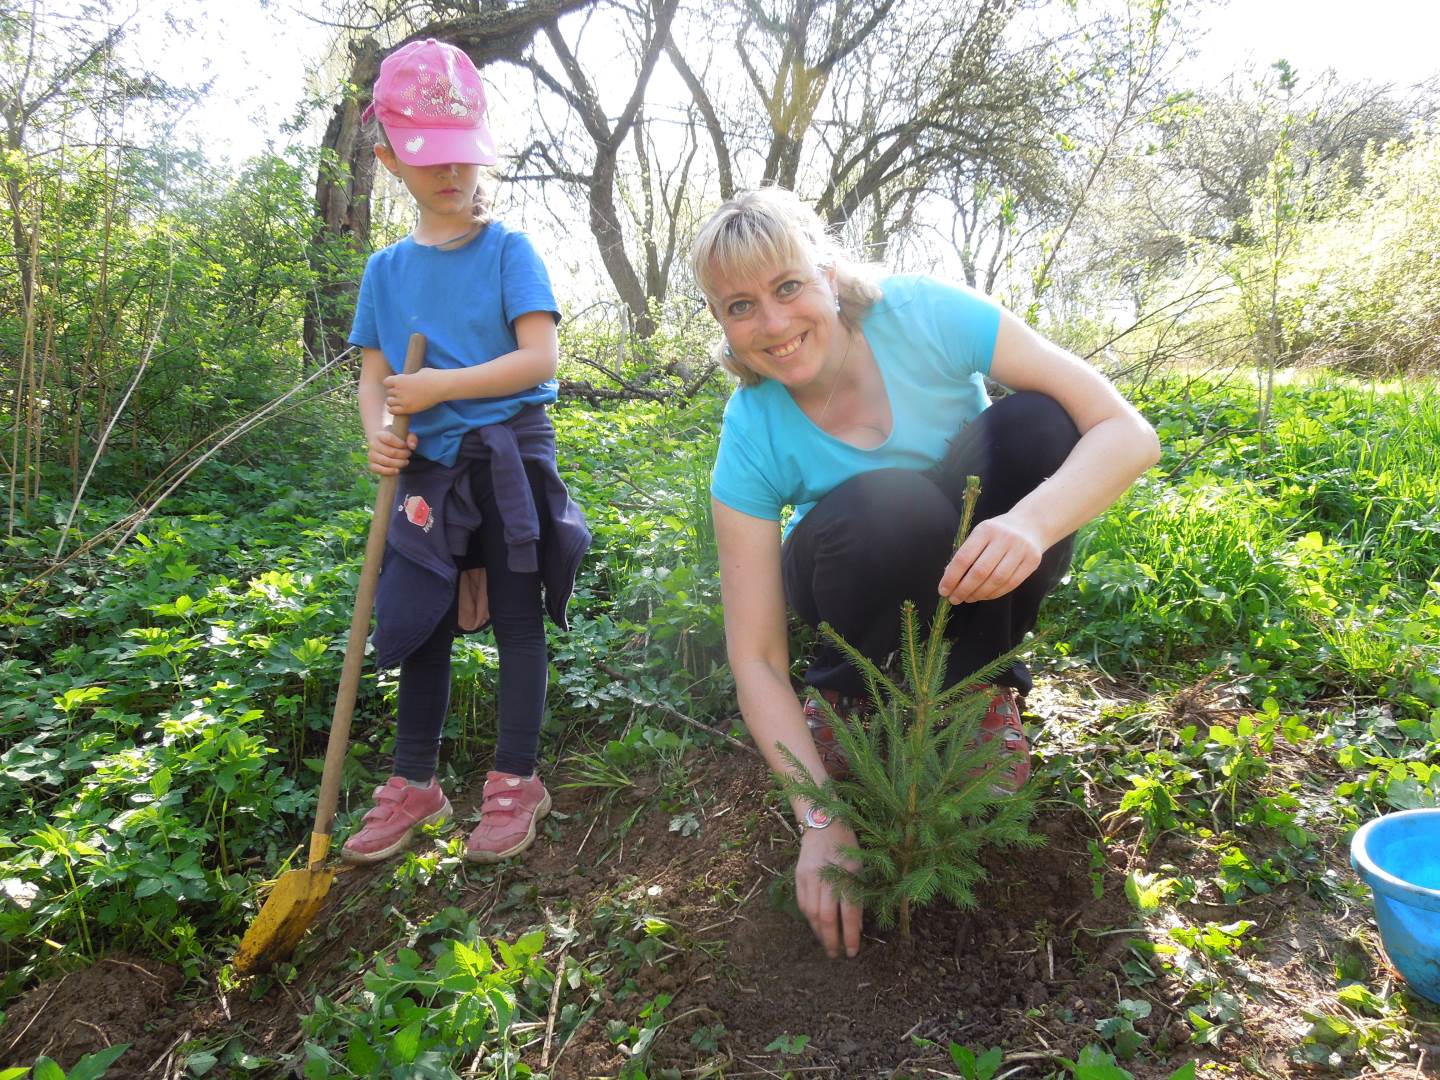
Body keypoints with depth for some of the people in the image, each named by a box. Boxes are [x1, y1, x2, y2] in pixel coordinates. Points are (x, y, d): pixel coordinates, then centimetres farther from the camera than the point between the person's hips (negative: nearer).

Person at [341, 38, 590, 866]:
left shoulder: (509, 251, -3)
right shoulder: (387, 269, 9)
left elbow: (540, 358, -13)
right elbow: (374, 377, 8)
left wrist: (440, 386, -19)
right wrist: (379, 433, -13)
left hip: (511, 461, -4)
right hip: (429, 471, 4)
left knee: (517, 623, 5)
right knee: (422, 628, 11)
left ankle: (516, 782, 19)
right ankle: (416, 786, 26)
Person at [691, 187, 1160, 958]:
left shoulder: (924, 315, -24)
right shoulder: (753, 435, -23)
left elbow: (1129, 433, -27)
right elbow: (755, 658, -22)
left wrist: (1032, 523, -47)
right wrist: (820, 820, -31)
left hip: (979, 567, 2)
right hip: (865, 577, -2)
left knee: (1037, 424, -28)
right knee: (884, 509, -36)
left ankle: (979, 686, -9)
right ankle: (845, 699, -5)